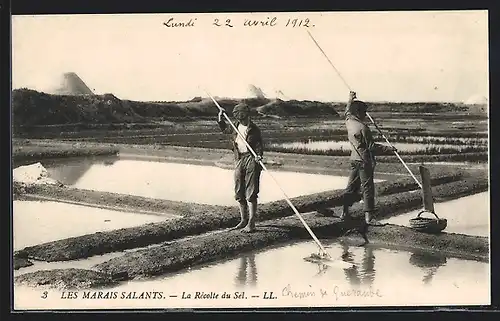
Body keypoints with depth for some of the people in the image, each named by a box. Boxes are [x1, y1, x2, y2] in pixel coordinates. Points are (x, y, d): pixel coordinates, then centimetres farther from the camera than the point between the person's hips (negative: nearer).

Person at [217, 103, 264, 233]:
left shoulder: (253, 129, -6)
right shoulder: (236, 126, 11)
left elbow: (259, 145, -7)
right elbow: (224, 129, 30)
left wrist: (259, 155, -26)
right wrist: (220, 118, 17)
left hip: (251, 159, -7)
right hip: (239, 160, 7)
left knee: (251, 194, -7)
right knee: (239, 193, 11)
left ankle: (251, 223, -4)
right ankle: (244, 220, 25)